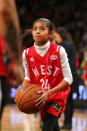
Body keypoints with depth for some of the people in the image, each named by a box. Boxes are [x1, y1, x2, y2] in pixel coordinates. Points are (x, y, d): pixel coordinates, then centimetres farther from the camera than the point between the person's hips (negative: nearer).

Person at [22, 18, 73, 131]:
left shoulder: (59, 51, -16)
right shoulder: (27, 54, -5)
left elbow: (68, 79, -14)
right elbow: (28, 77, 9)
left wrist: (49, 93, -24)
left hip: (57, 96, -4)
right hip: (40, 97, 4)